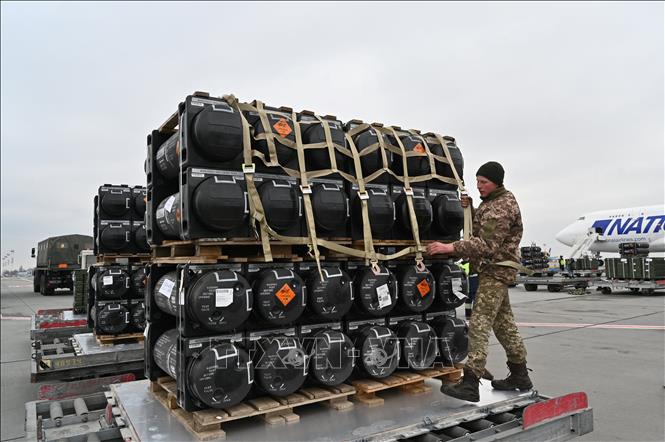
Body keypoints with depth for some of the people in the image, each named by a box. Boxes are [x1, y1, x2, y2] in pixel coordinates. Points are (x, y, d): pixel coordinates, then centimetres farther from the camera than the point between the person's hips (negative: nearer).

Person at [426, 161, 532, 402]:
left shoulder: (501, 207, -16)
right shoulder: (492, 201, 15)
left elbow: (487, 244, -27)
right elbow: (481, 228, 17)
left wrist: (451, 248, -35)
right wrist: (470, 208, 0)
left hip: (496, 270, -10)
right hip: (494, 269, 10)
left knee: (479, 325, -15)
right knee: (504, 323, 15)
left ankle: (470, 384, -16)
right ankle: (520, 376, 26)